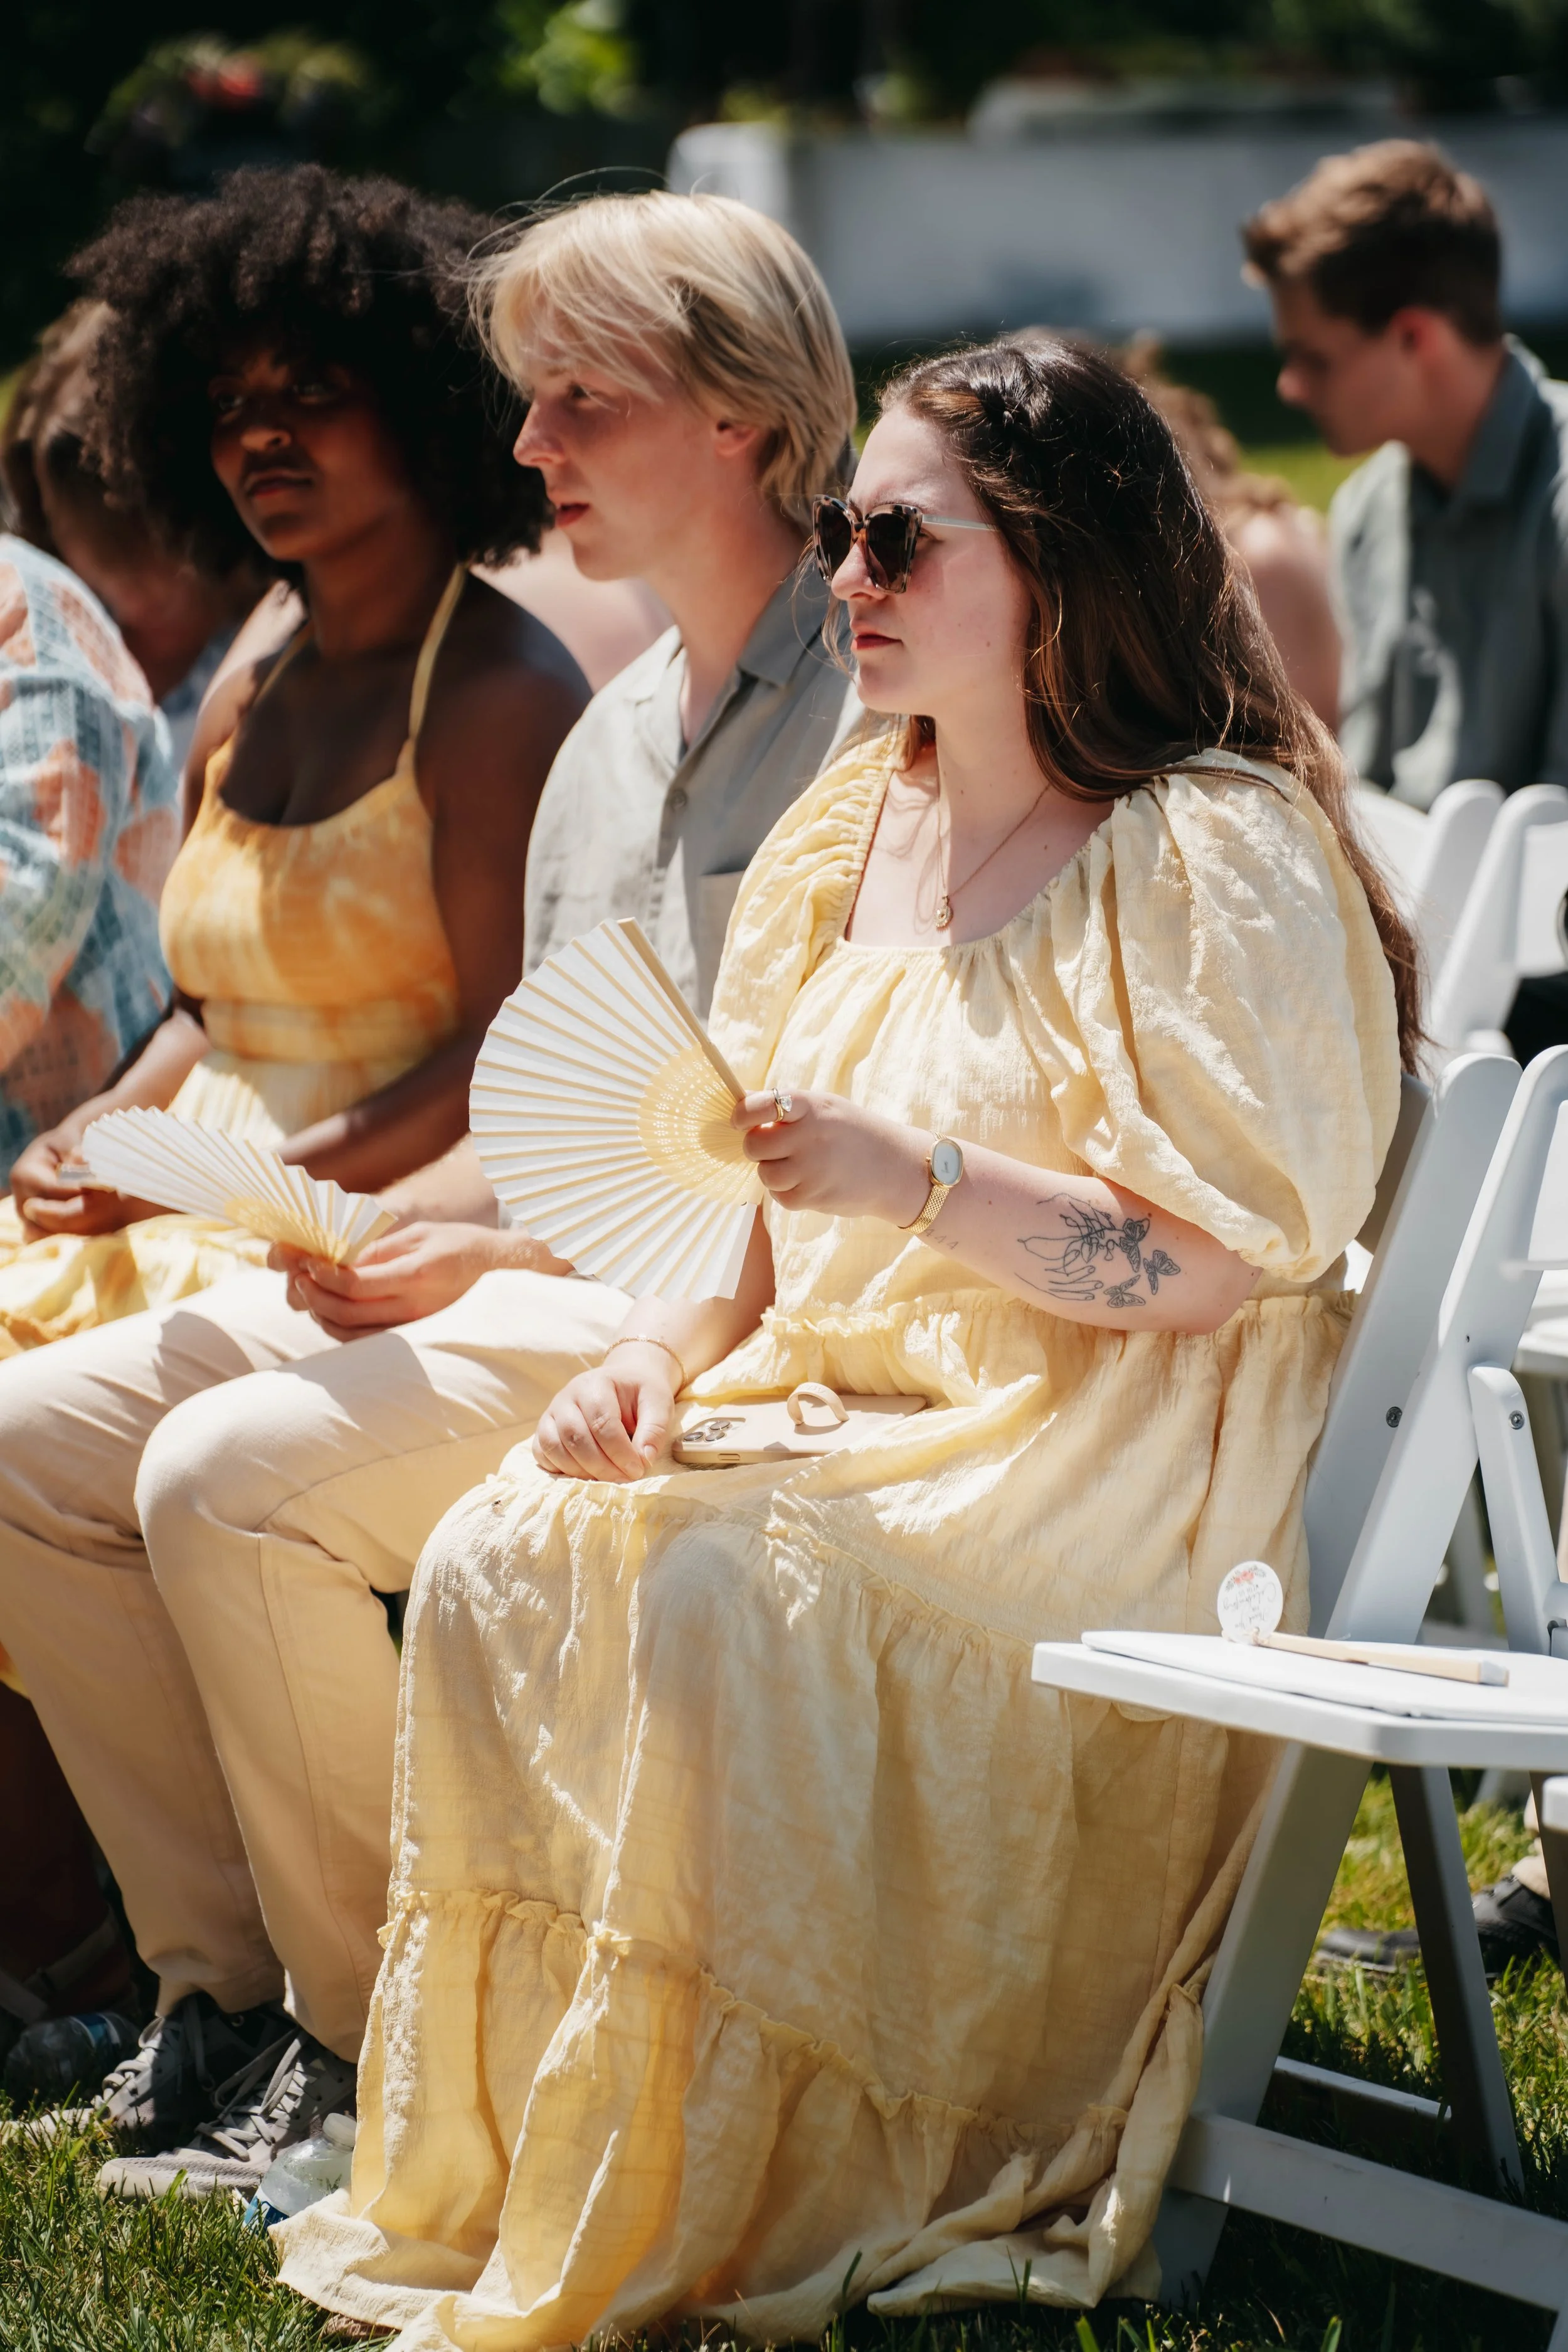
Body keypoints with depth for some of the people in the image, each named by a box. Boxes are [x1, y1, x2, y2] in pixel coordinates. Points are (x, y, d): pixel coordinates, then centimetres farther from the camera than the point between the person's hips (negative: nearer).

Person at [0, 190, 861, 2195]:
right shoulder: (611, 734, 18)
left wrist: (498, 1257, -18)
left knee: (232, 1476, -27)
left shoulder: (870, 714, -11)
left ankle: (370, 2041, -11)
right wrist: (369, 1225, 4)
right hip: (531, 1271, 9)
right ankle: (229, 1976, 2)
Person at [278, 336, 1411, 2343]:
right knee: (500, 1558, -16)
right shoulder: (852, 829, 14)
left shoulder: (1215, 857, -10)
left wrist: (905, 1177, -25)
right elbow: (755, 1196, 15)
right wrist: (654, 1351, -6)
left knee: (712, 1592, -31)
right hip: (842, 1402, 8)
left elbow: (1221, 1264, -16)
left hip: (1110, 1462, -7)